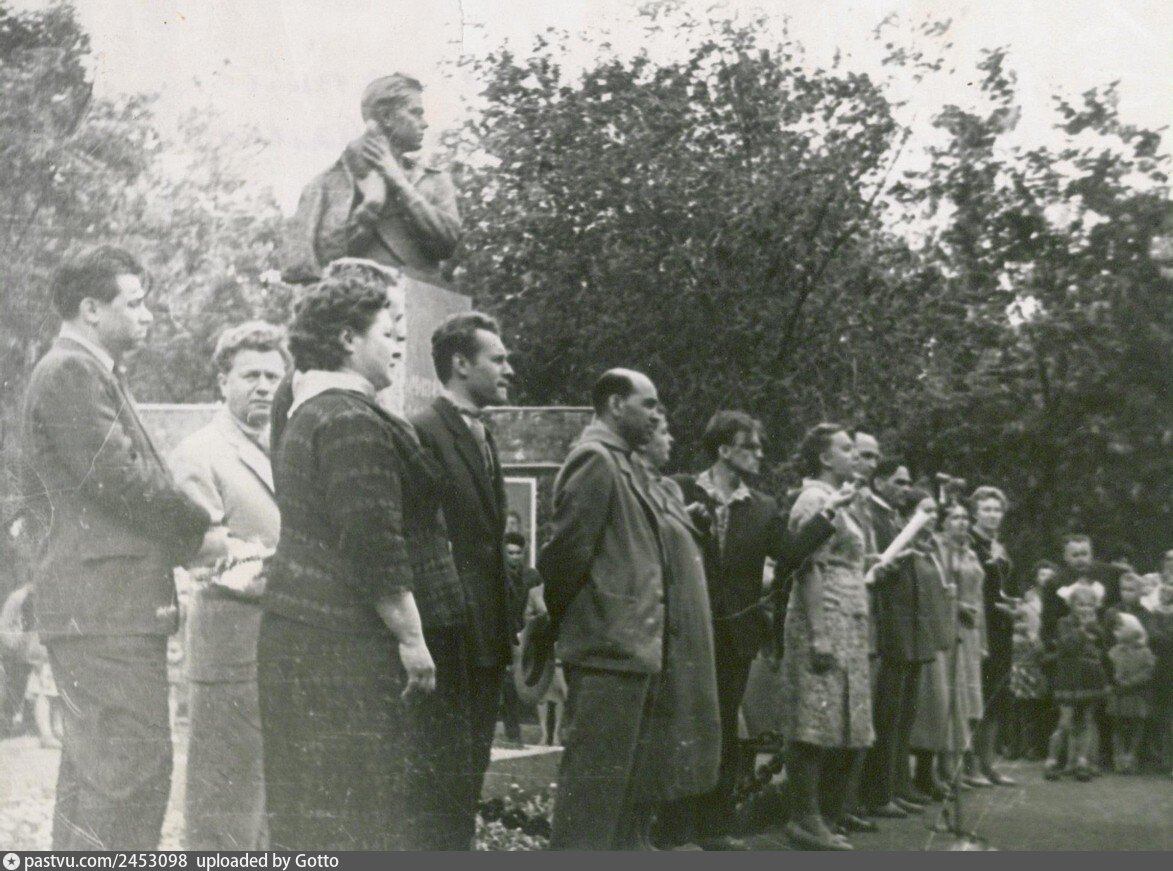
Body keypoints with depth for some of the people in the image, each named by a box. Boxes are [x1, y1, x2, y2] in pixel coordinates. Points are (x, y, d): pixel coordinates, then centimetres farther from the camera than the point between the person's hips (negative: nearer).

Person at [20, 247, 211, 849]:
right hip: (106, 602, -11)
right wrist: (201, 530, -5)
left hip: (95, 602, 11)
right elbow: (120, 477, -18)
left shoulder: (88, 371, 22)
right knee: (131, 771, -12)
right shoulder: (72, 371, -10)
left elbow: (39, 487, 25)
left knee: (91, 771, 14)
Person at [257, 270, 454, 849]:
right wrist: (412, 639, -17)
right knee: (351, 806, -6)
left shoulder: (307, 411, 16)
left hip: (299, 627, 10)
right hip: (347, 642, -10)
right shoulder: (354, 419, -16)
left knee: (312, 802, 13)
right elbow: (374, 545, -20)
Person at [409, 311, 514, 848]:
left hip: (485, 638, 9)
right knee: (443, 778, -5)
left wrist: (506, 627, 14)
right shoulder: (424, 434, -12)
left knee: (469, 773, 14)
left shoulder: (482, 436, 17)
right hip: (448, 637, -9)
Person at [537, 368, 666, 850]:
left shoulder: (624, 463, 18)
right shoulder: (595, 459, -12)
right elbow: (567, 549, -16)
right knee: (594, 786, -7)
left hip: (633, 648, 10)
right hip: (607, 649, -10)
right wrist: (565, 622, -5)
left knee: (629, 787, 15)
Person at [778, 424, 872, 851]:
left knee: (840, 726, 9)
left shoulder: (832, 501, 20)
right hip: (826, 625, -10)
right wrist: (819, 636, -23)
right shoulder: (816, 500, -9)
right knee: (818, 722, -8)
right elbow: (810, 570, -18)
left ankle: (820, 814, 13)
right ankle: (807, 819, -4)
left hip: (846, 627, 10)